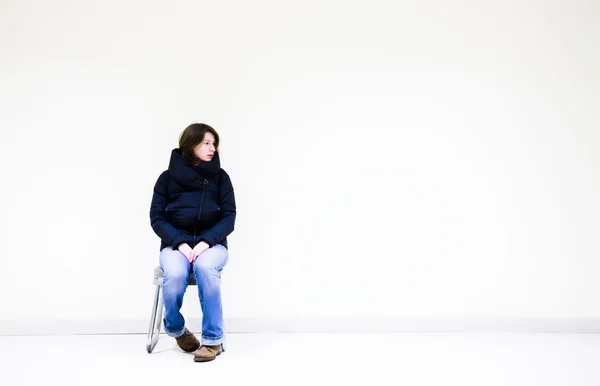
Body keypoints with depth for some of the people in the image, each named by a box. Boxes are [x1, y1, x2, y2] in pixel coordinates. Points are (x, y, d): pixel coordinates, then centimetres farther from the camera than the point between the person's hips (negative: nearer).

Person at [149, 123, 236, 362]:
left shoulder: (220, 177, 5)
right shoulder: (167, 177, 5)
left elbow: (228, 217, 0)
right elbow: (157, 217, 1)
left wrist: (206, 242, -17)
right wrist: (180, 243, -16)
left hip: (212, 243, 0)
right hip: (175, 242, 0)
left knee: (204, 267, -36)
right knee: (175, 274, -33)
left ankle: (213, 339, -22)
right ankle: (175, 328, 0)